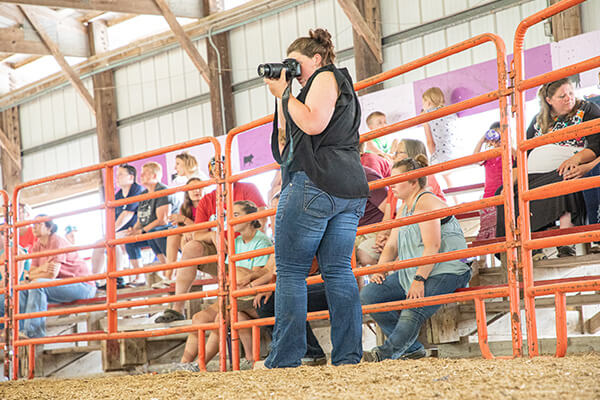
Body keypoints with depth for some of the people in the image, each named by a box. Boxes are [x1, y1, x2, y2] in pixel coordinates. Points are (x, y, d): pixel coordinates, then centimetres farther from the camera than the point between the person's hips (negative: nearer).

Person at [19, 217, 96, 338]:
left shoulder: (57, 241, -14)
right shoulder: (37, 246, 10)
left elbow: (52, 275, -21)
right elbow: (31, 272, 1)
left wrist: (30, 277, -9)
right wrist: (41, 268, -21)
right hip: (62, 285, 9)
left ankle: (34, 332, -29)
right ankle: (24, 327, -11)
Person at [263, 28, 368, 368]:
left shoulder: (325, 77, 0)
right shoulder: (343, 85, 29)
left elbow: (313, 124, -16)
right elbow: (290, 132, 26)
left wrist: (284, 93, -6)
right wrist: (283, 96, 18)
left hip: (315, 182, -9)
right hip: (351, 189, 9)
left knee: (291, 270, -7)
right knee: (339, 271, 5)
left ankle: (285, 358, -10)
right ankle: (349, 356, -2)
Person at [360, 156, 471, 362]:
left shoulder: (426, 202, -11)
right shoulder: (405, 208, 20)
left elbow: (432, 247, -21)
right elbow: (392, 246, 20)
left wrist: (419, 280, -28)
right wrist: (379, 270, 2)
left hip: (444, 271, -10)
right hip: (412, 272, 10)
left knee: (413, 311, -35)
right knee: (369, 295, -3)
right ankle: (412, 349, -6)